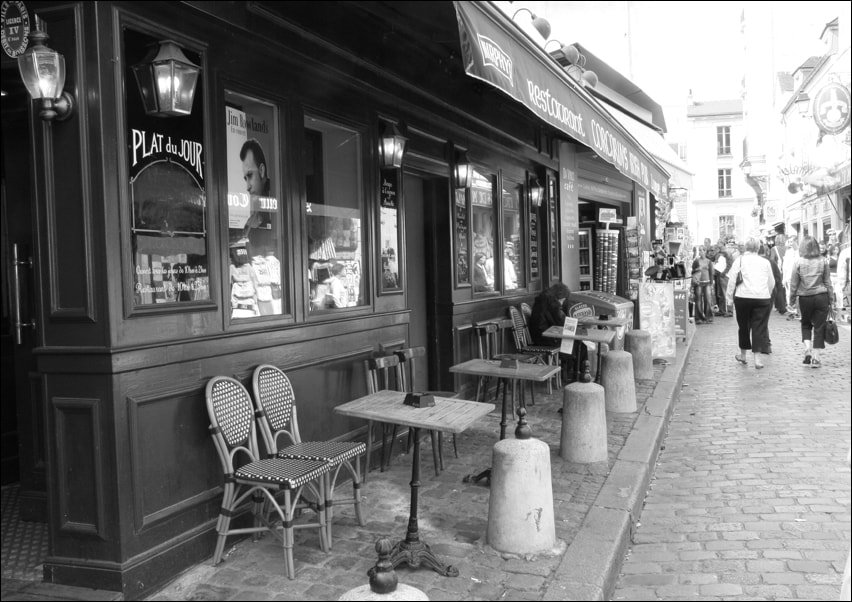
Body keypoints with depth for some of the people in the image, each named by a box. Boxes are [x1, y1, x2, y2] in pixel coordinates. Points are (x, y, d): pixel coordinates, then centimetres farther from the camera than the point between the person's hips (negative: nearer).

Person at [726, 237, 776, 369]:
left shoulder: (740, 260, 3)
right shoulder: (765, 262, 10)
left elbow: (732, 280, -3)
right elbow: (772, 283, 14)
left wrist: (730, 297, 2)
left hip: (743, 297, -1)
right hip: (763, 297, 1)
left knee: (743, 326, 13)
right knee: (760, 327, 1)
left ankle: (743, 355, 25)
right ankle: (758, 358, -5)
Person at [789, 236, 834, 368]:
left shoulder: (799, 262, -7)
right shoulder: (823, 261, -4)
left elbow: (794, 283, -3)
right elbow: (827, 282, 2)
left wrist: (792, 297, 10)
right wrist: (831, 298, 10)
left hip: (805, 298, 0)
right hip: (821, 297, 0)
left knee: (806, 324, 19)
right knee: (819, 326, 6)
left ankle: (807, 349, 1)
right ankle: (815, 358, 5)